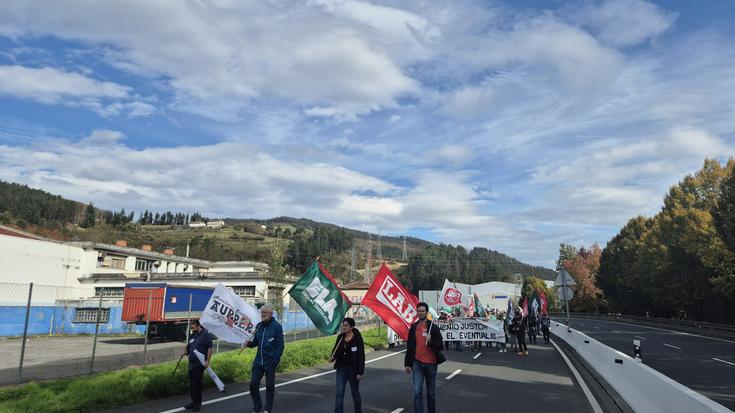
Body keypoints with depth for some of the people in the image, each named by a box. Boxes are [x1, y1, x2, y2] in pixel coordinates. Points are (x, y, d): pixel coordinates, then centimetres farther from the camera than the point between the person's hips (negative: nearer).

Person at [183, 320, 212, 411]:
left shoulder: (205, 334, -7)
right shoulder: (192, 336, 16)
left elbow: (209, 348, -11)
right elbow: (188, 347, 25)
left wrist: (207, 361, -17)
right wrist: (186, 351, 1)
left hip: (200, 363, -7)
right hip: (191, 363, 7)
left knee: (197, 382, -5)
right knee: (191, 382, 12)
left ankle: (198, 403, 5)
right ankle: (193, 401, 23)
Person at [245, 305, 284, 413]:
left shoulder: (276, 327, -9)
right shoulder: (258, 326, 7)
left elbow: (280, 346, -10)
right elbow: (255, 342, 15)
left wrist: (275, 361, -16)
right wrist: (249, 343, -7)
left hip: (270, 362, -5)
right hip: (258, 361, 5)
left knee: (270, 386, 7)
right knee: (253, 384, 3)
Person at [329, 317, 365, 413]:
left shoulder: (357, 339, -13)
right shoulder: (340, 337, 1)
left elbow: (361, 356, -12)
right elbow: (336, 349, 11)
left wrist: (360, 372, -14)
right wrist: (332, 357, -12)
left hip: (353, 369, -3)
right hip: (341, 368, 3)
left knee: (355, 392, 14)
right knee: (339, 393, -3)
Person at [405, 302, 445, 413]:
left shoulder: (434, 327, -4)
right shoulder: (413, 327, 4)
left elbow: (439, 346, -5)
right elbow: (409, 347, 8)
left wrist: (430, 341, -24)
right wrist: (407, 364, 8)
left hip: (431, 363, -1)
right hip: (417, 363, 1)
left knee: (431, 392, 12)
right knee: (417, 392, -6)